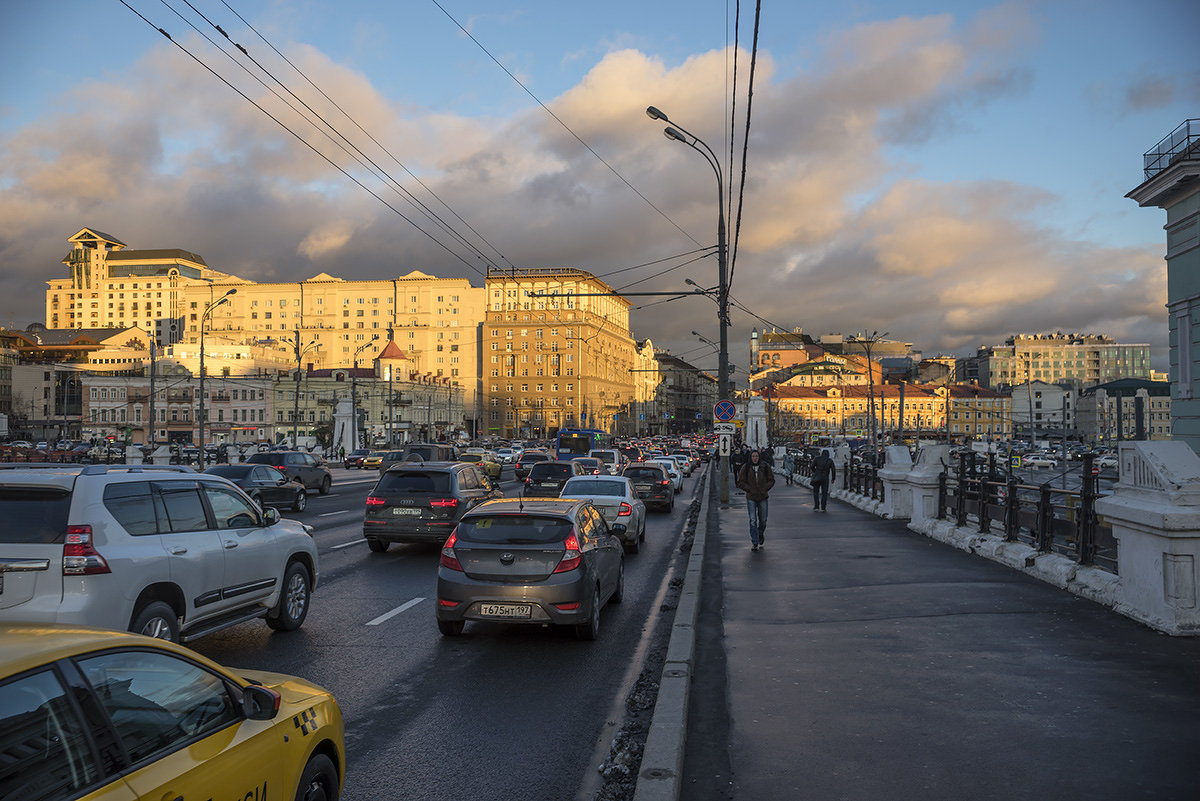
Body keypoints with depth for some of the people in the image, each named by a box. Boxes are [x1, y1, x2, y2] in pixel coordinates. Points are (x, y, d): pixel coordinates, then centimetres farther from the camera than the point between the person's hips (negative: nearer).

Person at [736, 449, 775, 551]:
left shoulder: (765, 467, -1)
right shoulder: (745, 468, -3)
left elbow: (771, 480, 6)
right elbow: (740, 482, 0)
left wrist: (765, 489, -9)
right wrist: (749, 489, -12)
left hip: (763, 497, 2)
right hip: (751, 498, -1)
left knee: (763, 519, 11)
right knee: (753, 520, -8)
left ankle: (761, 534, 41)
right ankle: (755, 543, -6)